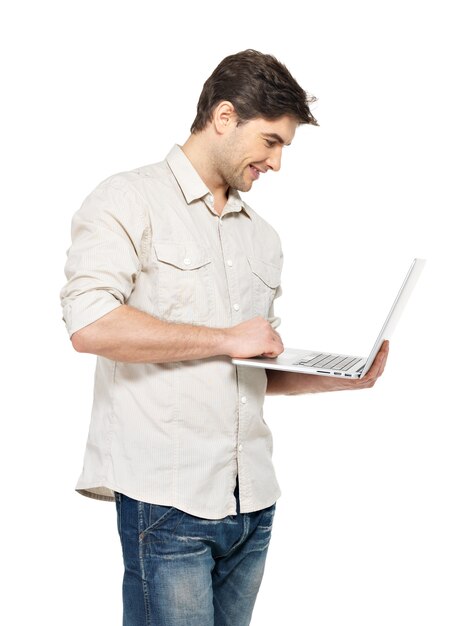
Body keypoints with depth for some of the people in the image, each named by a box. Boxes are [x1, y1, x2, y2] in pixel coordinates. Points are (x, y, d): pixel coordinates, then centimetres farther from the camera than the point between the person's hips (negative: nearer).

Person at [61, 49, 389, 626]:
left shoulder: (263, 237, 19)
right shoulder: (130, 200, -2)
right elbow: (90, 324, -17)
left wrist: (340, 378, 8)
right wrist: (228, 339, -12)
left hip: (253, 501, 6)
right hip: (168, 500, -6)